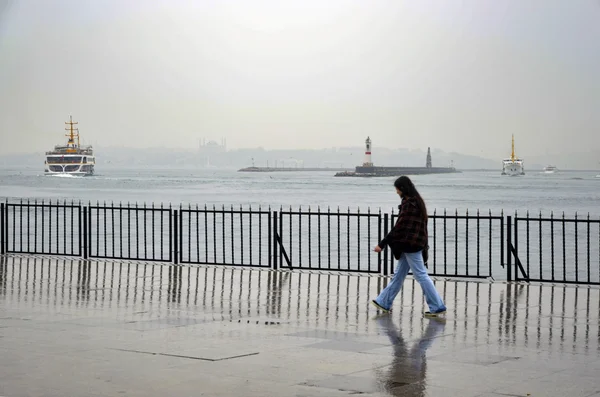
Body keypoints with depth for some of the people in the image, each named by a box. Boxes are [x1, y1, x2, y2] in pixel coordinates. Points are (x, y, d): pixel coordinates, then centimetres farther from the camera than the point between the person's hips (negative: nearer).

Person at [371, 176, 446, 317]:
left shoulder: (408, 204, -19)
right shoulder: (417, 202, 11)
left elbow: (399, 227, -21)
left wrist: (382, 244, -17)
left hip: (410, 244, -10)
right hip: (415, 243, 10)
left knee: (421, 275, -4)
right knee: (399, 274, 15)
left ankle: (438, 307, 0)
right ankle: (384, 302, 24)